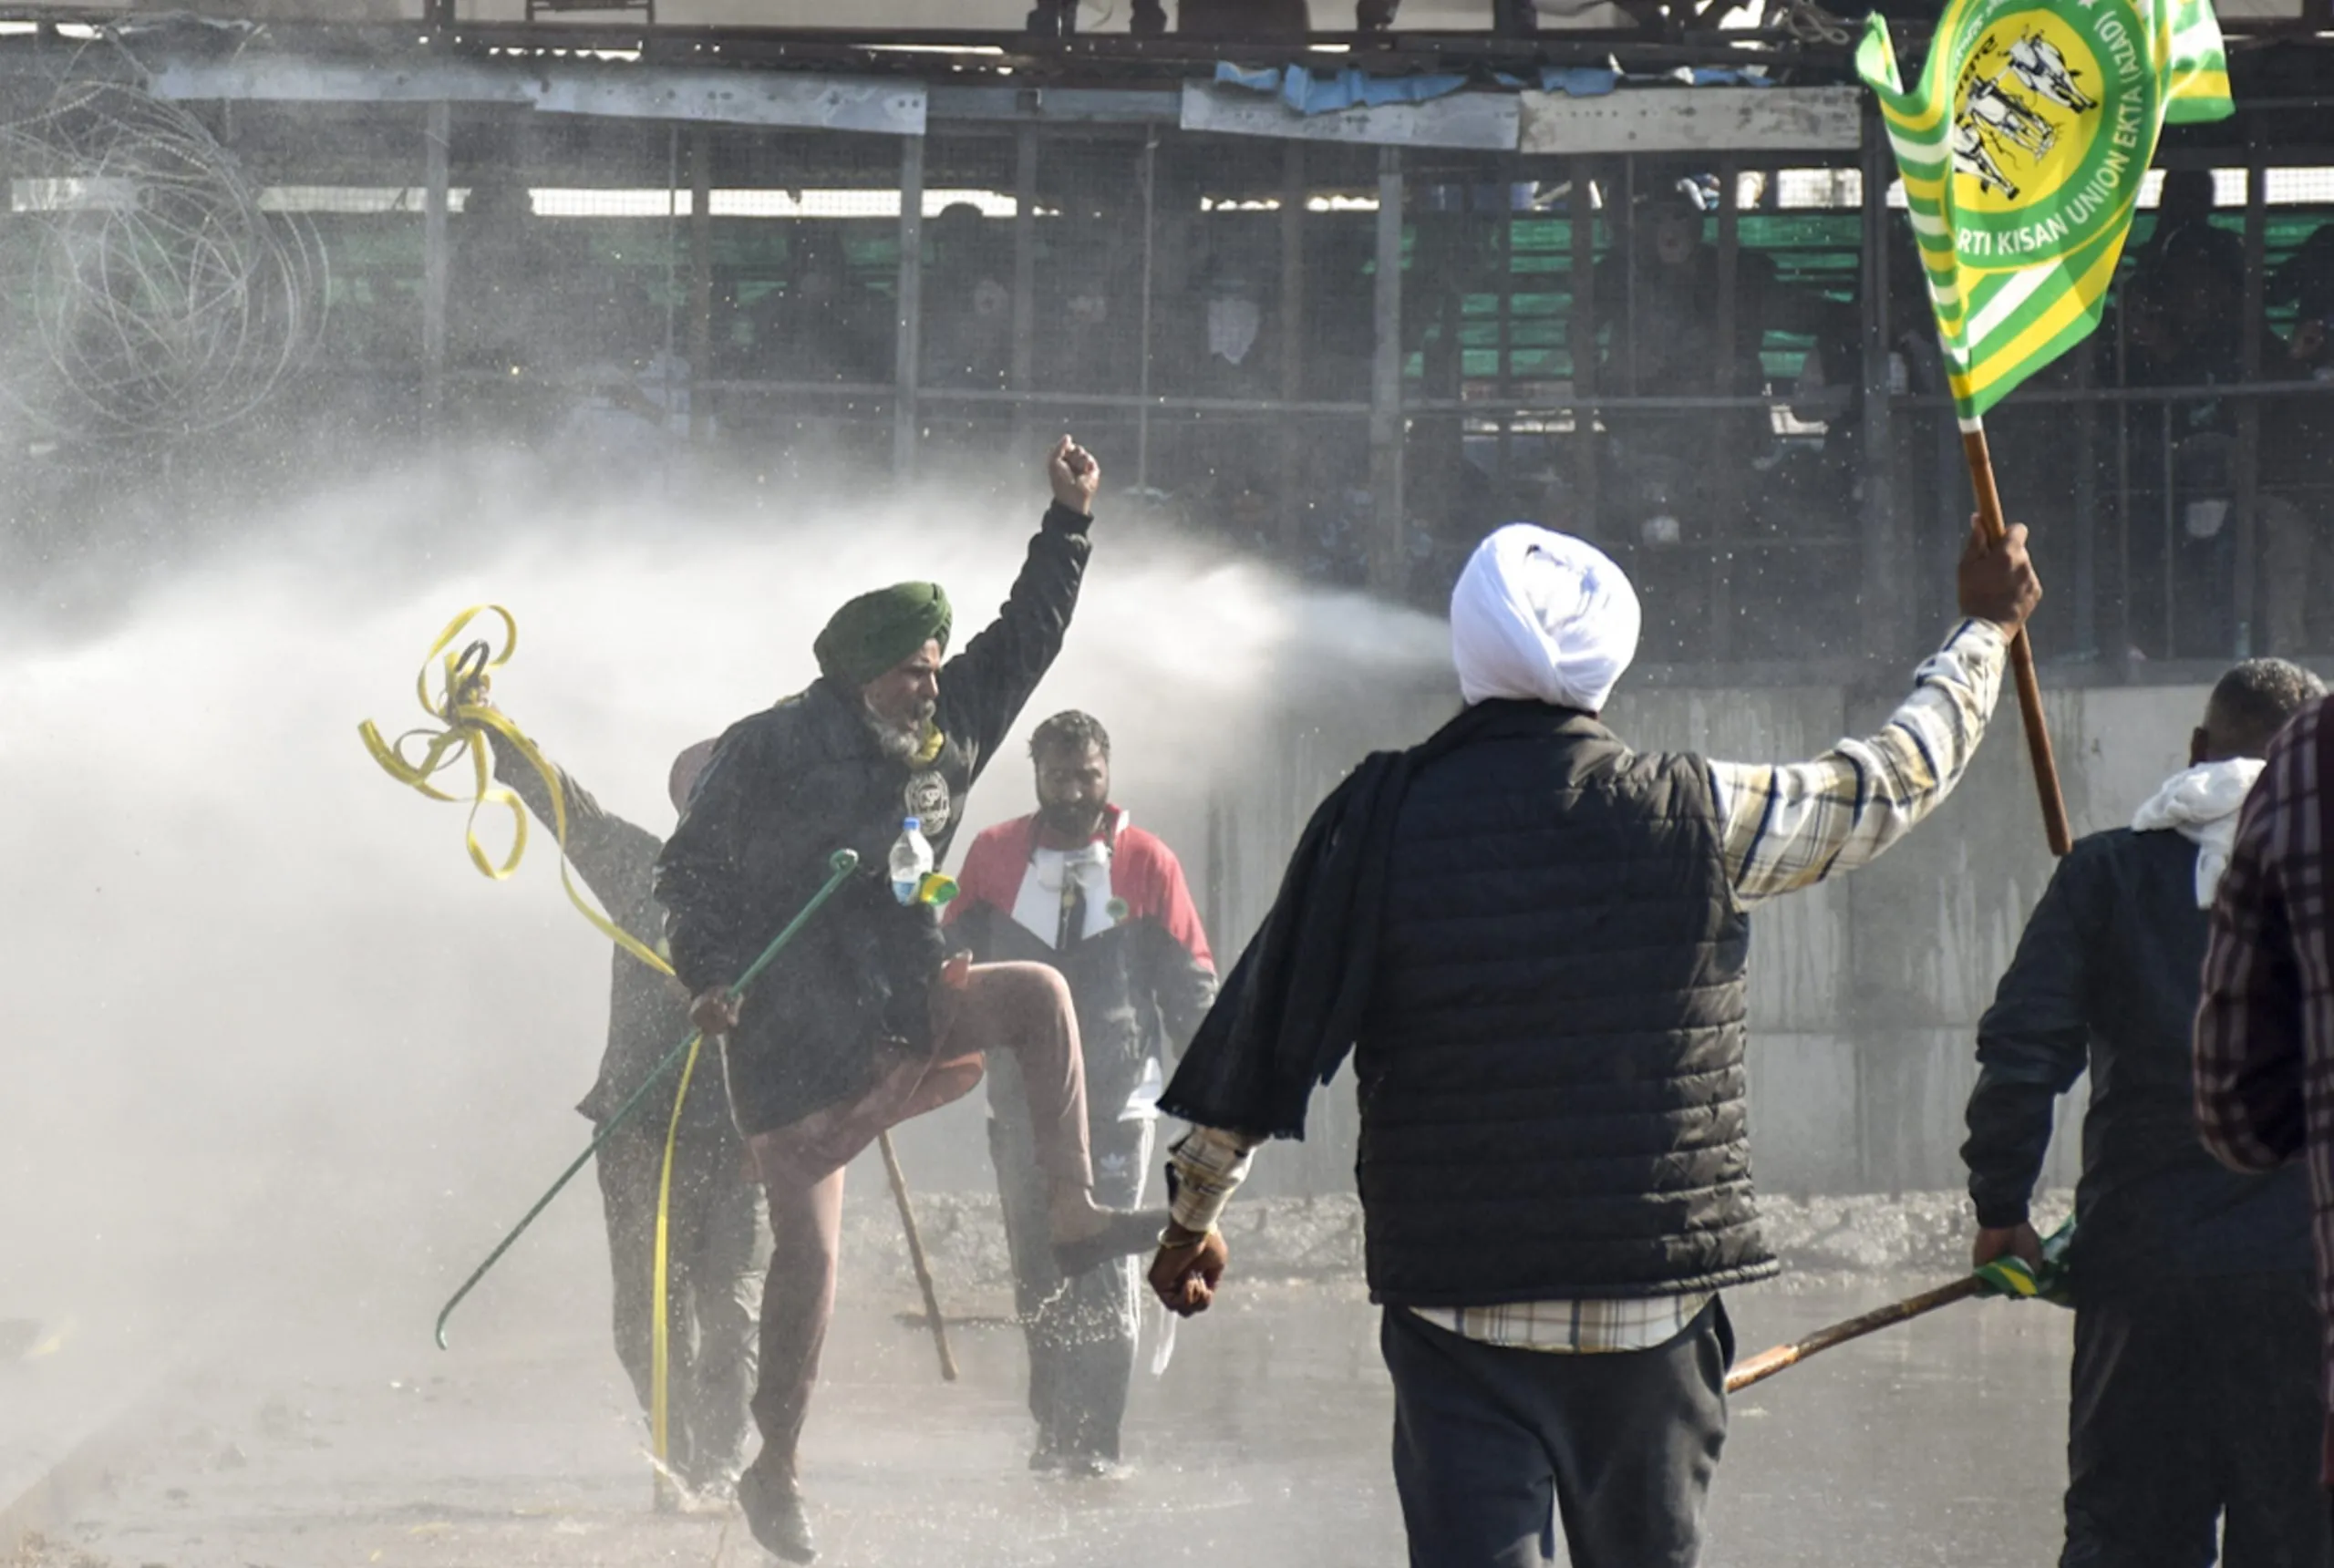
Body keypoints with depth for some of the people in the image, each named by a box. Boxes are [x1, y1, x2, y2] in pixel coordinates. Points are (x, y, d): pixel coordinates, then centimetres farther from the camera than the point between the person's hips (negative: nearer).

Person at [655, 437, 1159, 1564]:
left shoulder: (946, 731, 7)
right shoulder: (772, 750, -9)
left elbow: (1027, 638, 15)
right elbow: (689, 868, -4)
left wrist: (1070, 521, 7)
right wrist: (706, 973, -17)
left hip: (906, 1024, 5)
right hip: (793, 1040, -5)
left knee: (1035, 995, -20)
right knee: (806, 1253, -6)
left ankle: (1073, 1218, -16)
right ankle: (774, 1473, 7)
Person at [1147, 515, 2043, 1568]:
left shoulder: (1381, 822, -3)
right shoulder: (1698, 818, -3)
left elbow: (1261, 1034, 4)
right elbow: (1892, 785, 13)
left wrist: (1191, 1215, 20)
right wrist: (1986, 630, 31)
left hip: (1458, 1310, -1)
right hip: (1655, 1302, 1)